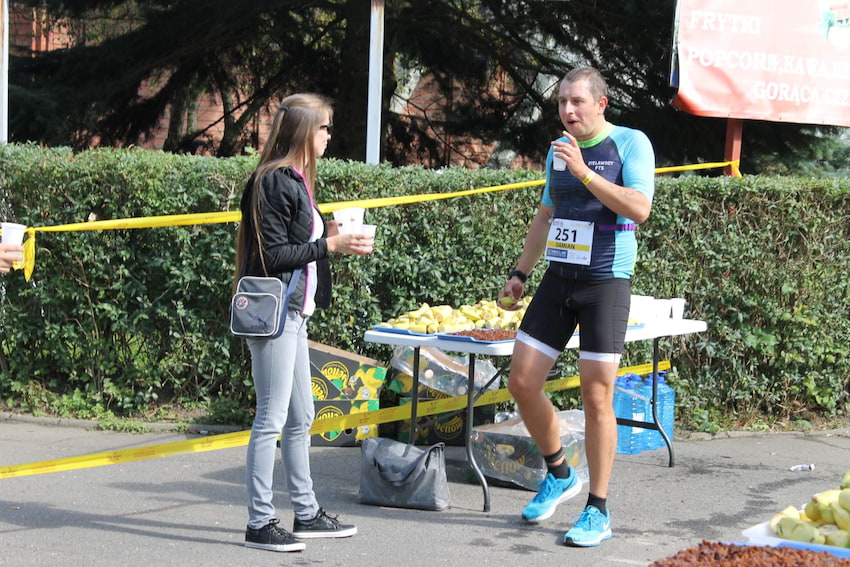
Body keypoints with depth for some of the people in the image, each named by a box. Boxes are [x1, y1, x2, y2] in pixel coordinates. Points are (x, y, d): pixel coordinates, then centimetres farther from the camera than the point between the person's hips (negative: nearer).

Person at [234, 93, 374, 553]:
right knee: (272, 418, -6)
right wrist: (328, 245, -18)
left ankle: (306, 513, 25)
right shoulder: (274, 182, -15)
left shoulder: (294, 180, 16)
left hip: (293, 312, 11)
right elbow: (273, 255, -20)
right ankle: (260, 523, 1)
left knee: (300, 417, 16)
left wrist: (329, 236, 6)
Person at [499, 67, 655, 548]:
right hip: (558, 279, 6)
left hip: (606, 283, -6)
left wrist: (585, 173, -26)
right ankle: (559, 474, 24)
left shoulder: (631, 144, -7)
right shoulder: (559, 149, 11)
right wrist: (521, 273, 19)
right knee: (522, 382, 1)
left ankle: (598, 512, 4)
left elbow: (639, 209, -21)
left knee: (597, 396, -5)